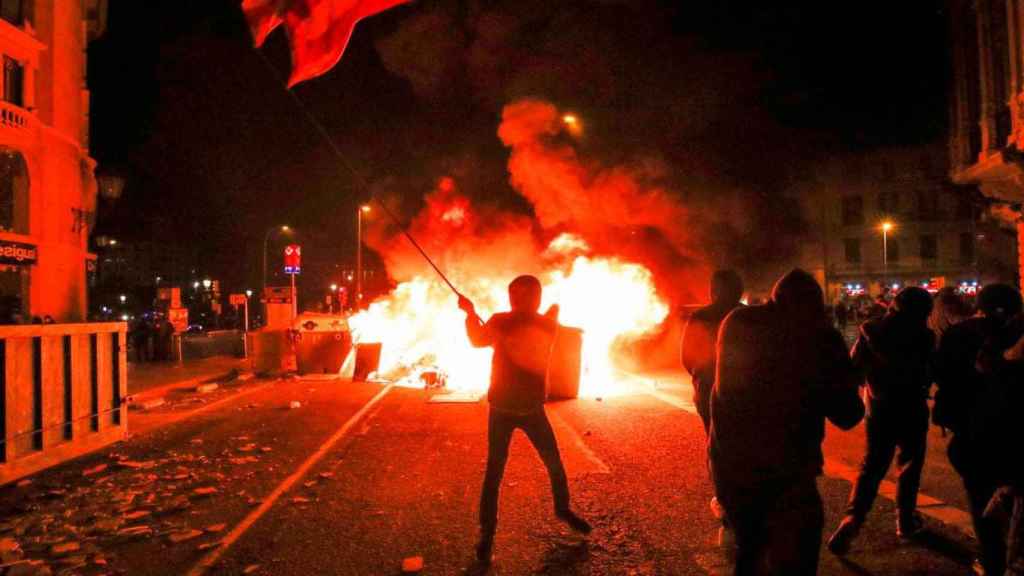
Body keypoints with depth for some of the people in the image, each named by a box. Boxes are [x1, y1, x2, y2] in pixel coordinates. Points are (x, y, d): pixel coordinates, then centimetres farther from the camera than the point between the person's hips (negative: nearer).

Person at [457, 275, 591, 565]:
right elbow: (478, 340, -18)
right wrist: (471, 314, -34)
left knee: (555, 465, 12)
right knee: (494, 472, -3)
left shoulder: (547, 326, -5)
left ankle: (563, 509, 38)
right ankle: (487, 533, 11)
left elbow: (535, 361, -19)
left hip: (532, 408, 2)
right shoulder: (501, 321, -5)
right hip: (502, 408, -1)